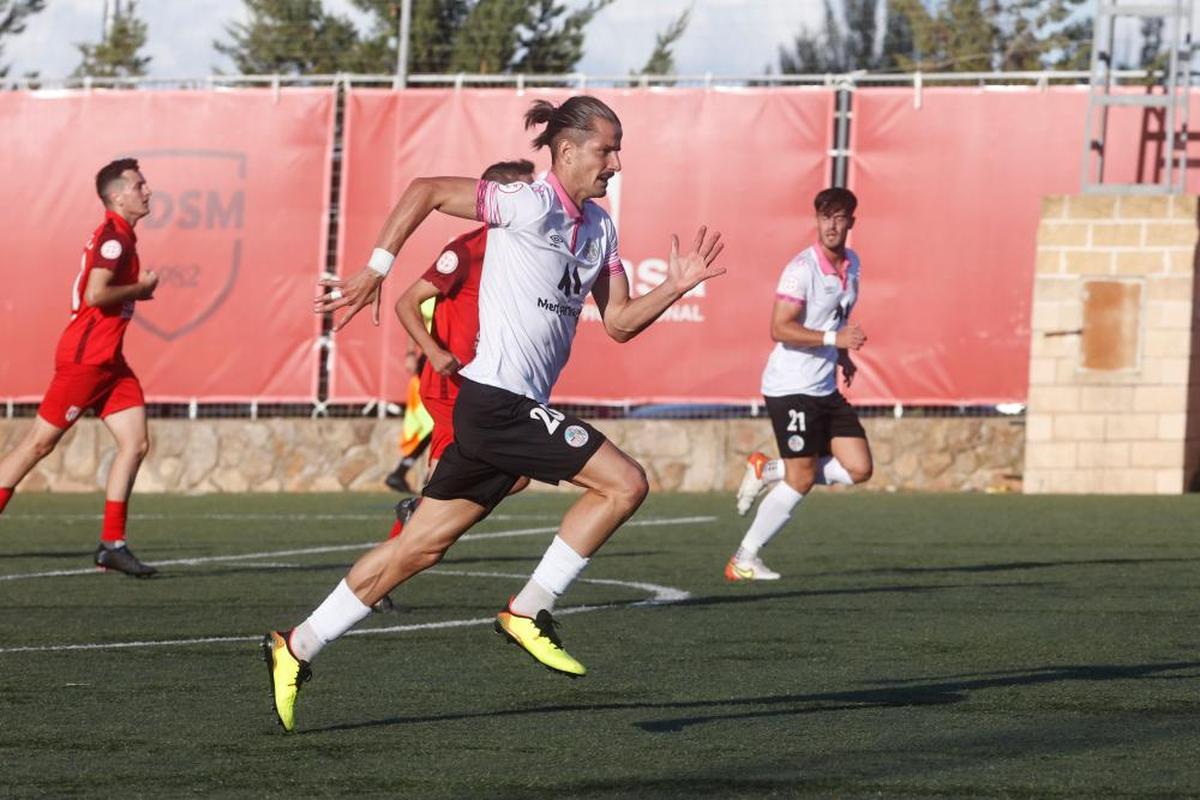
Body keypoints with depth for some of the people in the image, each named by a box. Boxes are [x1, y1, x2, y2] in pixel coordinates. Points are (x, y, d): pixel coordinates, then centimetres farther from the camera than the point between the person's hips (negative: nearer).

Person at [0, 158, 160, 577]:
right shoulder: (113, 236, -15)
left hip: (109, 361, 10)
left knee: (136, 443, 1)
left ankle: (112, 544, 2)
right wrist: (141, 288, -12)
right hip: (85, 357, -10)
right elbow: (95, 294, -25)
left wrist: (136, 291, 9)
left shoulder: (122, 237, 15)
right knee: (39, 443, -3)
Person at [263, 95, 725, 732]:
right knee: (624, 482, -14)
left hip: (512, 411, 9)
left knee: (420, 546, 11)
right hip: (497, 399, -9)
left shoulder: (598, 228, 14)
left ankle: (296, 648, 16)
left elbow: (619, 322, 16)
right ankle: (528, 611, -7)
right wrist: (374, 272, -14)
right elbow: (425, 191, -13)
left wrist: (675, 287, 1)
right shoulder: (531, 206, -12)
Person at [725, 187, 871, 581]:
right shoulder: (802, 268, -17)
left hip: (826, 389, 8)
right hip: (791, 388, -8)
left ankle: (767, 471, 15)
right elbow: (779, 328, -23)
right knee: (801, 480, -8)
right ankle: (744, 560, 4)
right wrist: (834, 338, -29)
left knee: (858, 468, 0)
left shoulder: (851, 264, 10)